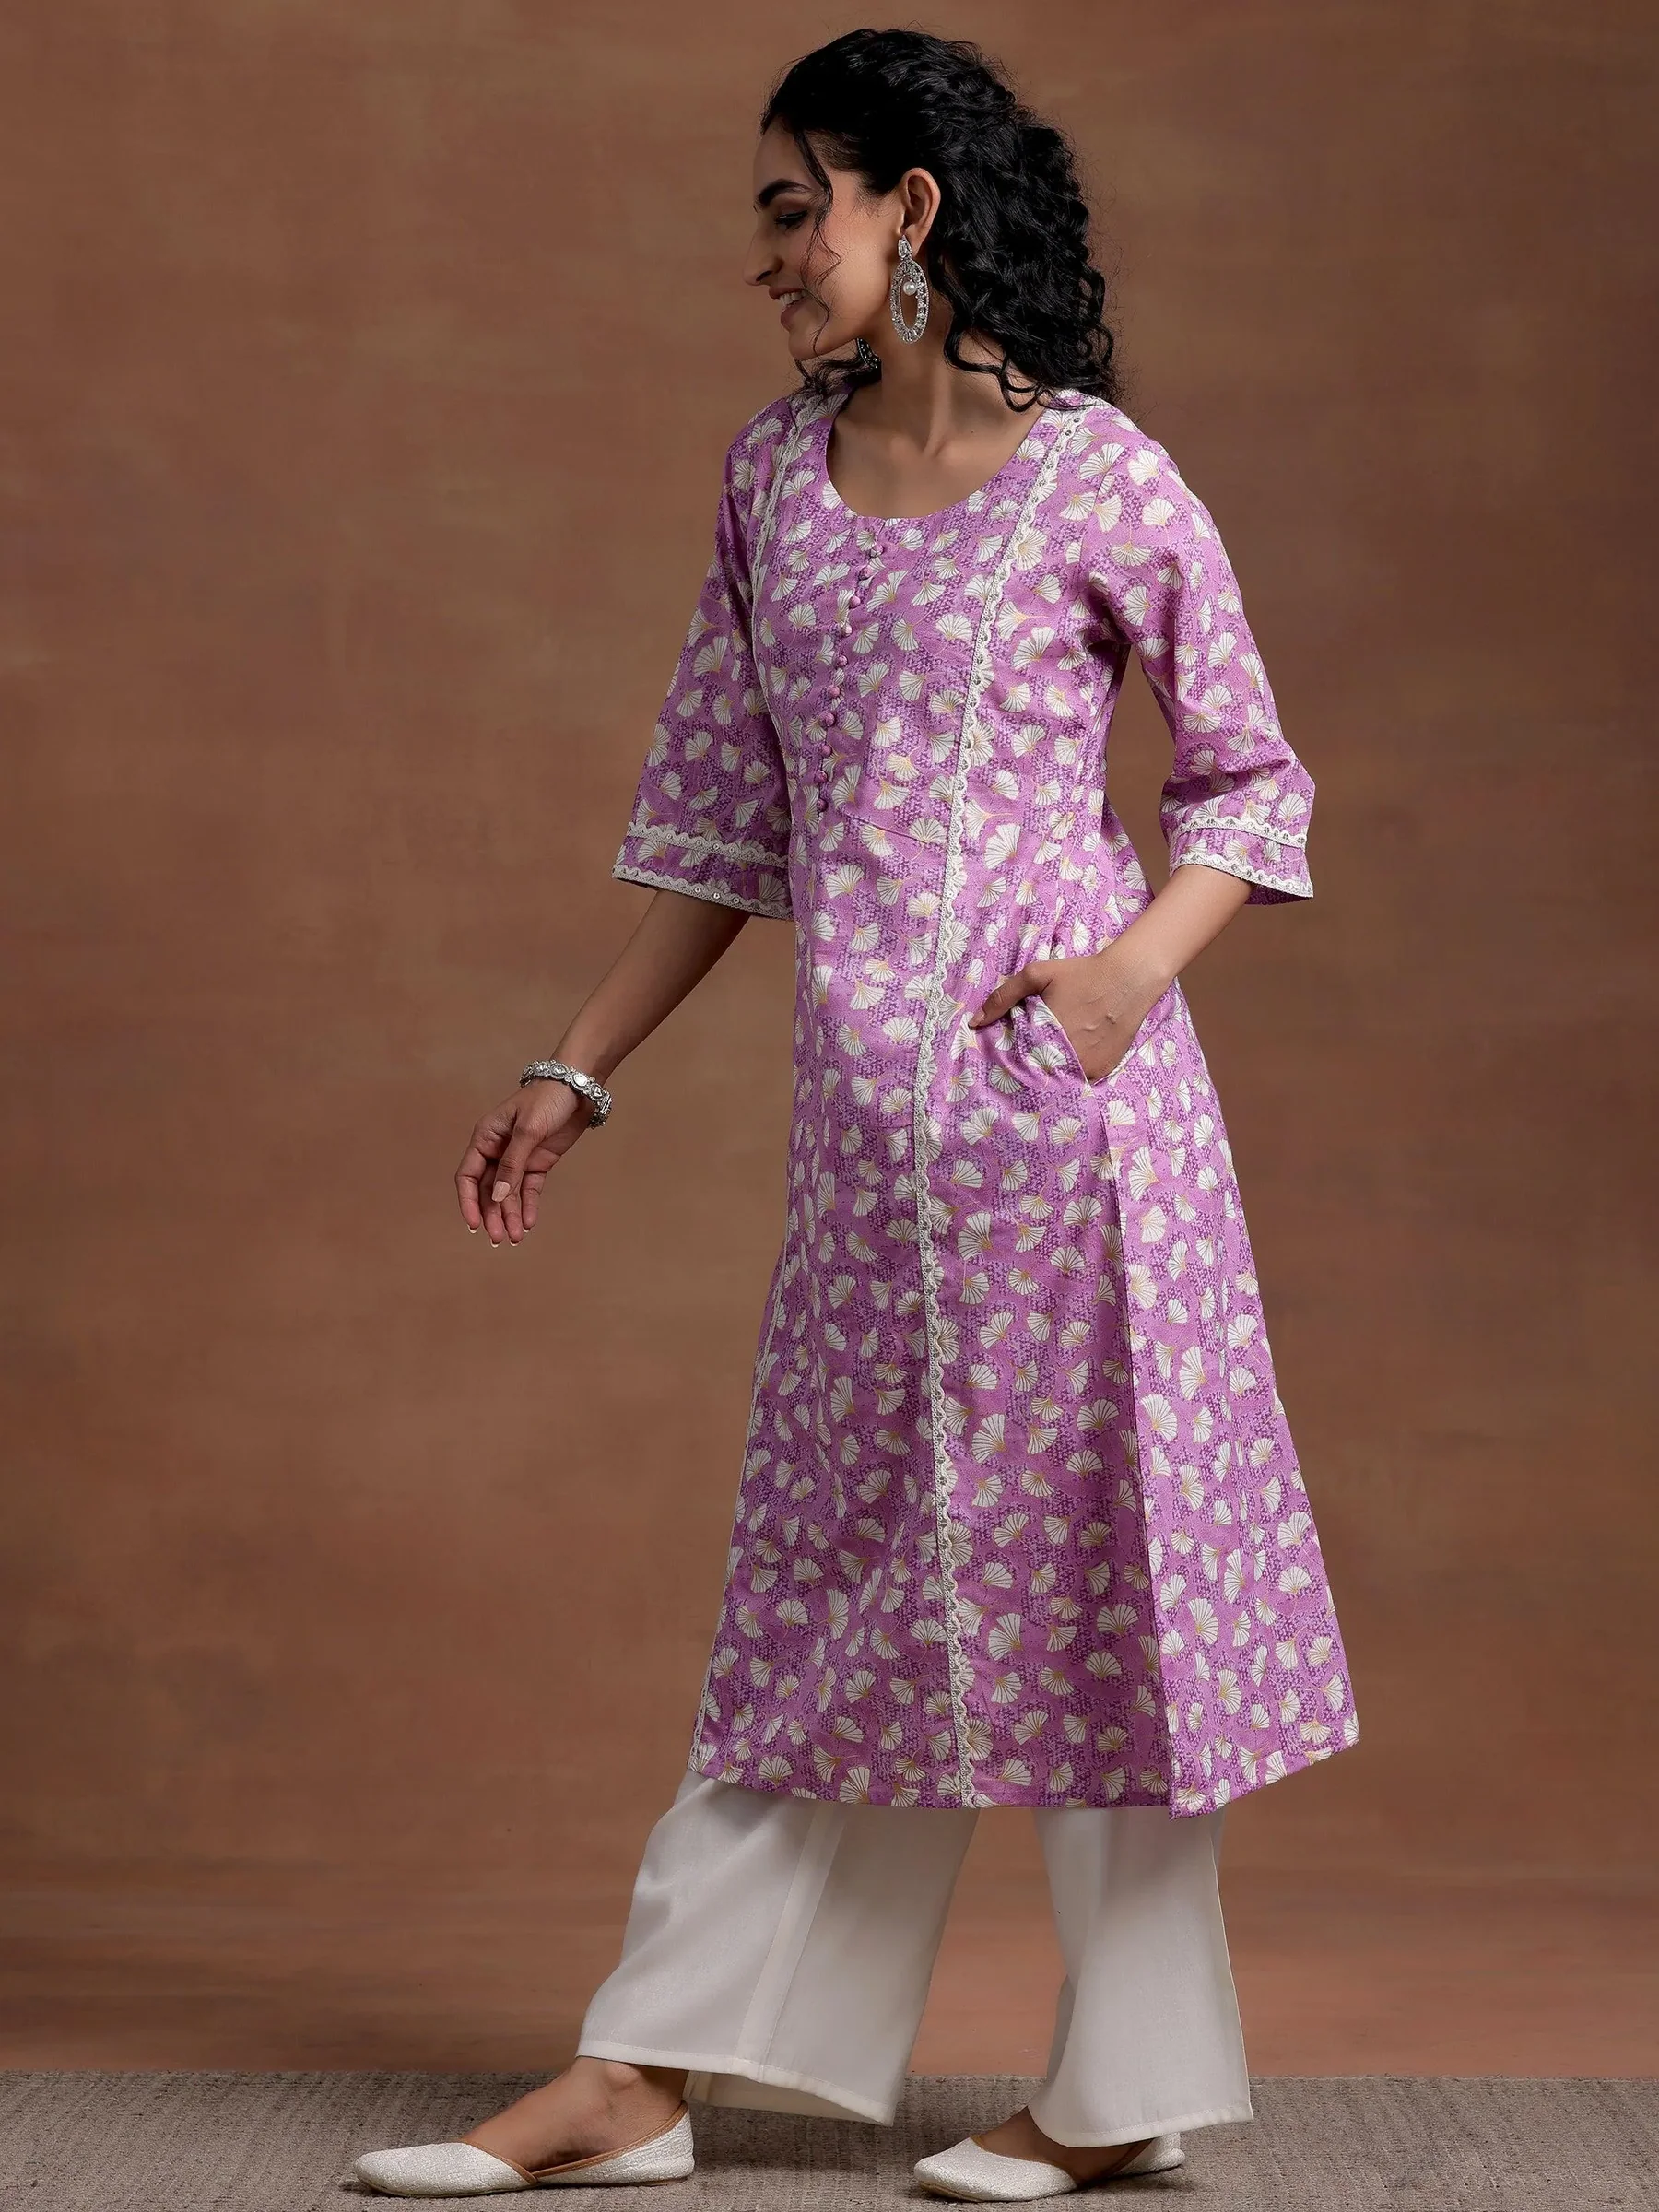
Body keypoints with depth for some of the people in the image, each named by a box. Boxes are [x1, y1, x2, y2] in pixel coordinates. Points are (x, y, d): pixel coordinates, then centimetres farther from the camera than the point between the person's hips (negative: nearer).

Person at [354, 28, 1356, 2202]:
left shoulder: (1103, 479, -5)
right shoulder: (776, 478, 11)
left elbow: (1253, 784, 2)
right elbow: (724, 821, 16)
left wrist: (1140, 962, -15)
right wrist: (573, 1077, 14)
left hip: (1061, 1088, -5)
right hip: (865, 1113, 5)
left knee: (1085, 1534, 2)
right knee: (840, 1568, 11)